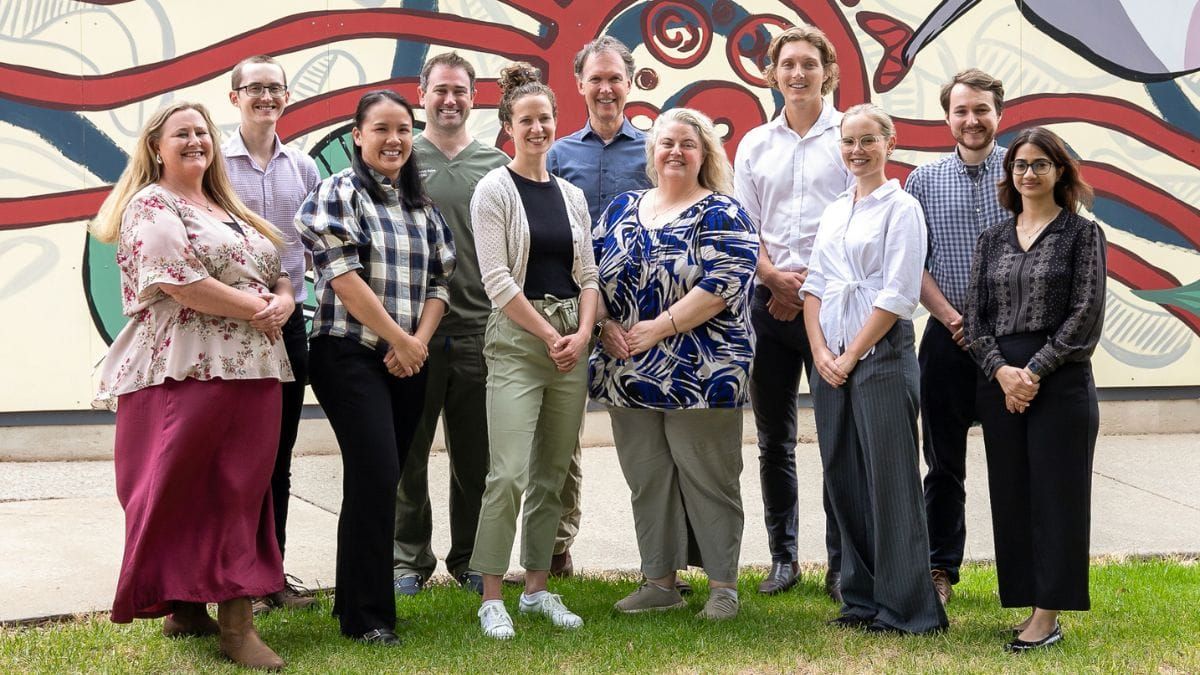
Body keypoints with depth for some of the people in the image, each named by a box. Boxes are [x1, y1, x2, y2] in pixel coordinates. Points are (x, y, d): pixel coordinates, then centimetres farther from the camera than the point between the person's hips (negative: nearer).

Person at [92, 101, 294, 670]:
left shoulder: (232, 212, 23)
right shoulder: (151, 207, -3)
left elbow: (277, 272, 23)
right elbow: (179, 282, -16)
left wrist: (283, 301, -1)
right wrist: (254, 309, -10)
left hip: (252, 370, 7)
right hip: (185, 371, -7)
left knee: (241, 493, 5)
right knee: (181, 494, -4)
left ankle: (236, 617, 10)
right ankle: (179, 604, 6)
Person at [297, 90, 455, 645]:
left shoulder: (421, 204, 14)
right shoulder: (340, 192, -5)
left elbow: (439, 280, 11)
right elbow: (343, 276, -14)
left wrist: (418, 342, -6)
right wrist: (399, 339, -12)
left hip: (407, 363, 6)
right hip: (351, 355, -6)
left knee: (382, 480, 8)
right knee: (377, 476, -13)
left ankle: (353, 599, 20)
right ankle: (367, 616, -4)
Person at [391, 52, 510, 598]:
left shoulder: (496, 164, 9)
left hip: (479, 328, 2)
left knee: (474, 453, 8)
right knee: (409, 450, 5)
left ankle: (470, 557, 20)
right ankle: (408, 559, 15)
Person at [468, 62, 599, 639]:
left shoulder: (571, 195, 14)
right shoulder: (494, 190, -2)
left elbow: (587, 275, 12)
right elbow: (497, 280, -9)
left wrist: (582, 333, -5)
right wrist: (550, 336, -10)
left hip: (571, 340, 5)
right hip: (517, 340, -5)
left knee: (552, 476, 8)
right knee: (509, 474, -13)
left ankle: (537, 587, 17)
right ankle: (491, 598, -5)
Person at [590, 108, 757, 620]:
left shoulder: (721, 214, -3)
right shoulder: (623, 209, 13)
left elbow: (725, 282, -15)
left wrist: (660, 327, -18)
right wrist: (605, 324, -5)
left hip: (700, 375, -5)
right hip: (629, 375, 5)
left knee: (709, 478, 0)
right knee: (646, 479, 10)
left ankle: (723, 585, 10)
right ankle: (660, 582, 21)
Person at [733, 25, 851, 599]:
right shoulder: (755, 145, 12)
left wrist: (813, 283, -10)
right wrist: (776, 278, -6)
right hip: (770, 303, 4)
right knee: (774, 439, 9)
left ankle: (841, 564, 5)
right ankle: (783, 556, 20)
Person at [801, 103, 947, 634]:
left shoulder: (901, 208, -4)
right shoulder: (834, 212, 15)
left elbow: (898, 295, -11)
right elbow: (815, 287, 12)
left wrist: (852, 355, -11)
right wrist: (821, 352, -2)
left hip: (882, 355, -7)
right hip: (832, 359, 7)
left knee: (889, 480, -5)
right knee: (843, 480, 8)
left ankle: (906, 609, 1)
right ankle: (862, 600, 18)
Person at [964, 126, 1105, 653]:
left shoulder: (1082, 234, -1)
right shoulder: (993, 239, 11)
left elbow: (1085, 316, -8)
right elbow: (975, 314, 7)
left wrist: (1035, 371, -13)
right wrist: (1001, 371, -9)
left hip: (1061, 382, -4)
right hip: (1000, 383, 4)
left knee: (1055, 494, -2)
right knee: (1011, 496, 6)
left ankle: (1048, 616, 3)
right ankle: (1030, 604, 14)